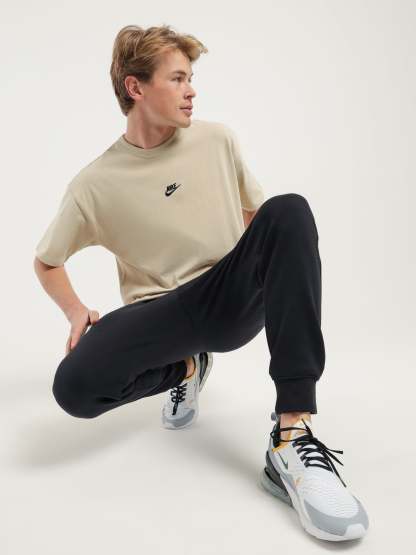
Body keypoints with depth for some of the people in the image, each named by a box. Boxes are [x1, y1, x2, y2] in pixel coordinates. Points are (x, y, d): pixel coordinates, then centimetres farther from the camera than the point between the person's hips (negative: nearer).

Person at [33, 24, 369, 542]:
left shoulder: (217, 140, 3)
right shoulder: (95, 184, -3)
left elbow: (256, 213, 17)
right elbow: (46, 261, 11)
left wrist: (284, 272, 0)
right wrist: (76, 312, -6)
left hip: (233, 299, 2)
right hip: (164, 313, -1)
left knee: (289, 210, -28)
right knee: (74, 386, -31)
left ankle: (293, 437, -36)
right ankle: (185, 366, 6)